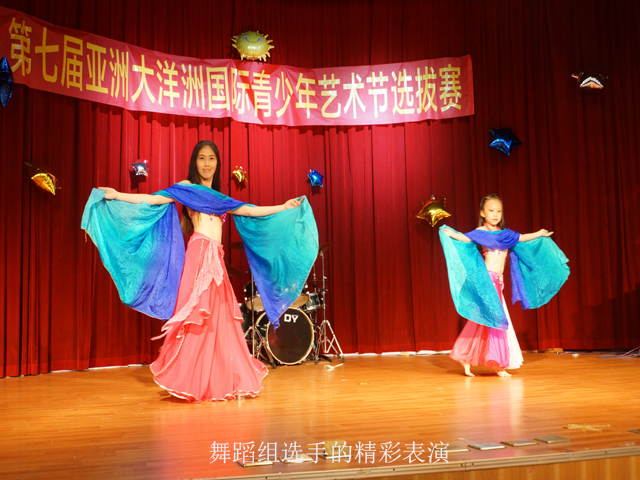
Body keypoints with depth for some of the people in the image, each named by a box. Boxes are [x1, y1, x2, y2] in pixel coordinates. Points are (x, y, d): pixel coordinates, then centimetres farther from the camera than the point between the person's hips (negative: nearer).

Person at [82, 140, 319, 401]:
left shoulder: (220, 199, 24)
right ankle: (191, 383, -6)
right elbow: (152, 200, 0)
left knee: (219, 321, 3)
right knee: (196, 317, -10)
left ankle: (218, 383, 8)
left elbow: (251, 211, 28)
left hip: (217, 259, 6)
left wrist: (284, 207, 29)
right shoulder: (186, 188, 9)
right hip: (199, 253, -6)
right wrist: (116, 196, -9)